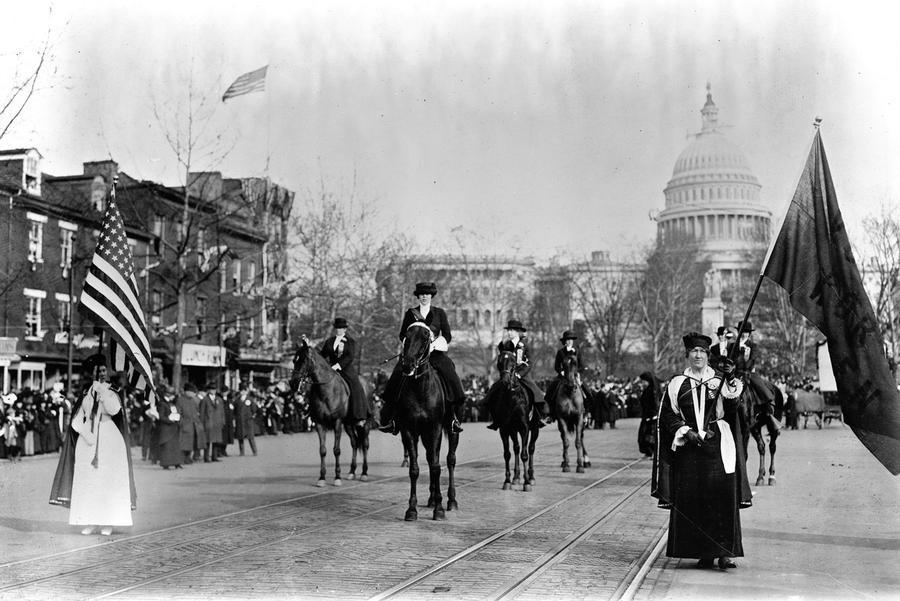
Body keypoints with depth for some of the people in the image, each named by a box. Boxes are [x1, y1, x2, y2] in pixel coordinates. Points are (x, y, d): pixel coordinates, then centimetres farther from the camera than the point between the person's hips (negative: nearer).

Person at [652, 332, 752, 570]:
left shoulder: (720, 381, 7)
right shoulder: (677, 384, 9)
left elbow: (733, 402, -11)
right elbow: (668, 415, 6)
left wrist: (731, 379, -29)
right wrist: (685, 432, -9)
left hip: (718, 447, -1)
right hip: (688, 449, 1)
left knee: (723, 498, -9)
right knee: (692, 501, -1)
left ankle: (725, 551, -9)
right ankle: (703, 553, 6)